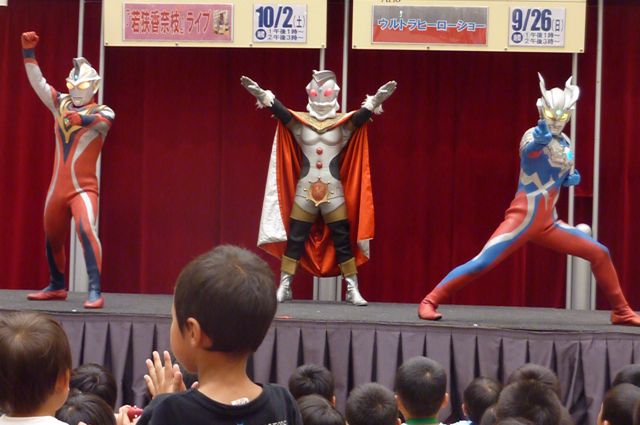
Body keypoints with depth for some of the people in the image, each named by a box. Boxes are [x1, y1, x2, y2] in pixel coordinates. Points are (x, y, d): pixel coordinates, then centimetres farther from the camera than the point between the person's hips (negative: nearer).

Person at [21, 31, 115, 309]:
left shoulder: (102, 111, -4)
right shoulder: (61, 104, 10)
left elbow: (104, 120, -27)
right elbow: (38, 83, 5)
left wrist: (84, 119, -46)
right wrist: (28, 51, -4)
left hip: (83, 187, -6)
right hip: (58, 186, 6)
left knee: (87, 230, -25)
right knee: (52, 238, 15)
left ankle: (95, 292, -28)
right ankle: (56, 287, 35)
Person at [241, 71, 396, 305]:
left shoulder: (344, 123, 0)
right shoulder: (299, 121, 2)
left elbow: (362, 116, -16)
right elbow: (281, 112, -13)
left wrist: (375, 101, -36)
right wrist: (262, 95, -30)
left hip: (334, 192, -1)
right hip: (304, 191, 1)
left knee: (343, 240, 0)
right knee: (294, 239, 2)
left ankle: (353, 290, 4)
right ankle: (284, 288, 10)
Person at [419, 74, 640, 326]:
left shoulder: (565, 143, 13)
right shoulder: (533, 135, -10)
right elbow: (530, 149, -36)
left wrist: (572, 178, 1)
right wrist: (540, 138, -60)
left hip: (548, 223, 7)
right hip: (523, 218, -7)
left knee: (600, 253, 4)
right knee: (482, 263, -18)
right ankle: (430, 302, -10)